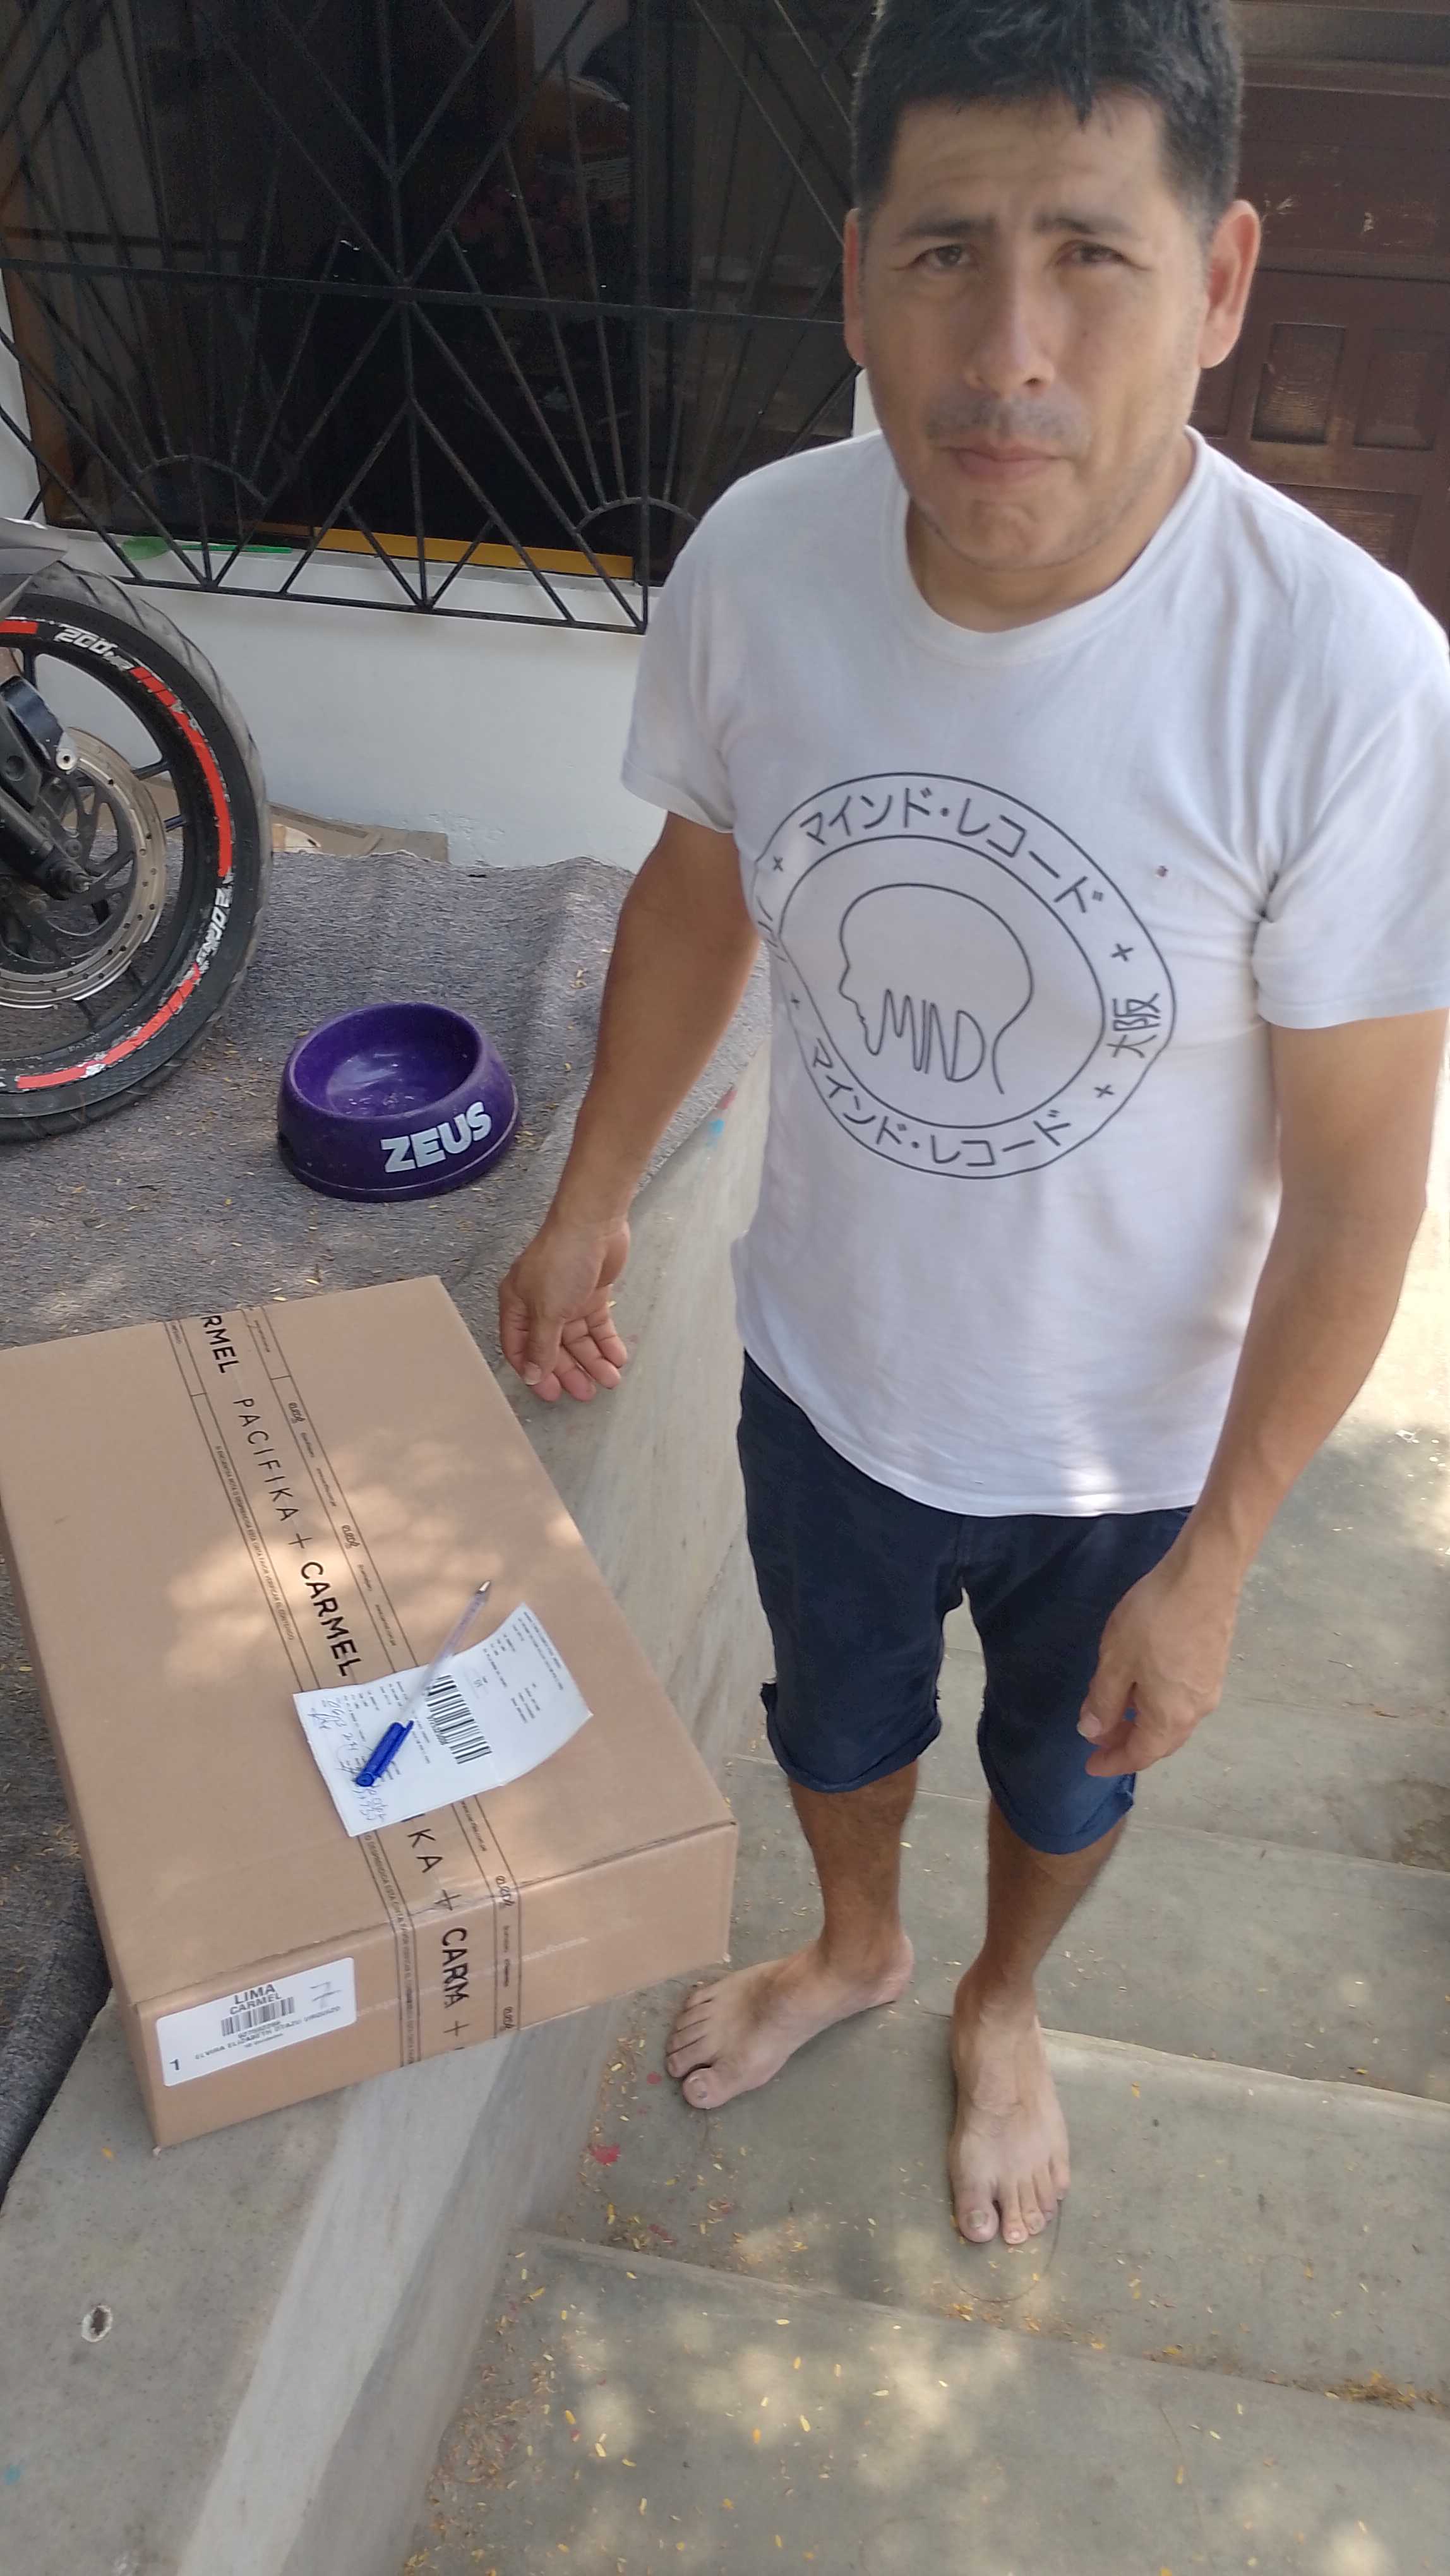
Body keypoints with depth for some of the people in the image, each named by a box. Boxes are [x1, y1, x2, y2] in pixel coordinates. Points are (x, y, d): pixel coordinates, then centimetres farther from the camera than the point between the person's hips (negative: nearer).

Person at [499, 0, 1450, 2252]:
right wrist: (590, 1200, 7)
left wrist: (1216, 1560, -13)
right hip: (826, 1364, 3)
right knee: (834, 1713, 30)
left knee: (1064, 1771, 27)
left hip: (1124, 1443, -2)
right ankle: (854, 1945, 65)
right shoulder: (757, 563, -19)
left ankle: (1004, 2008, 63)